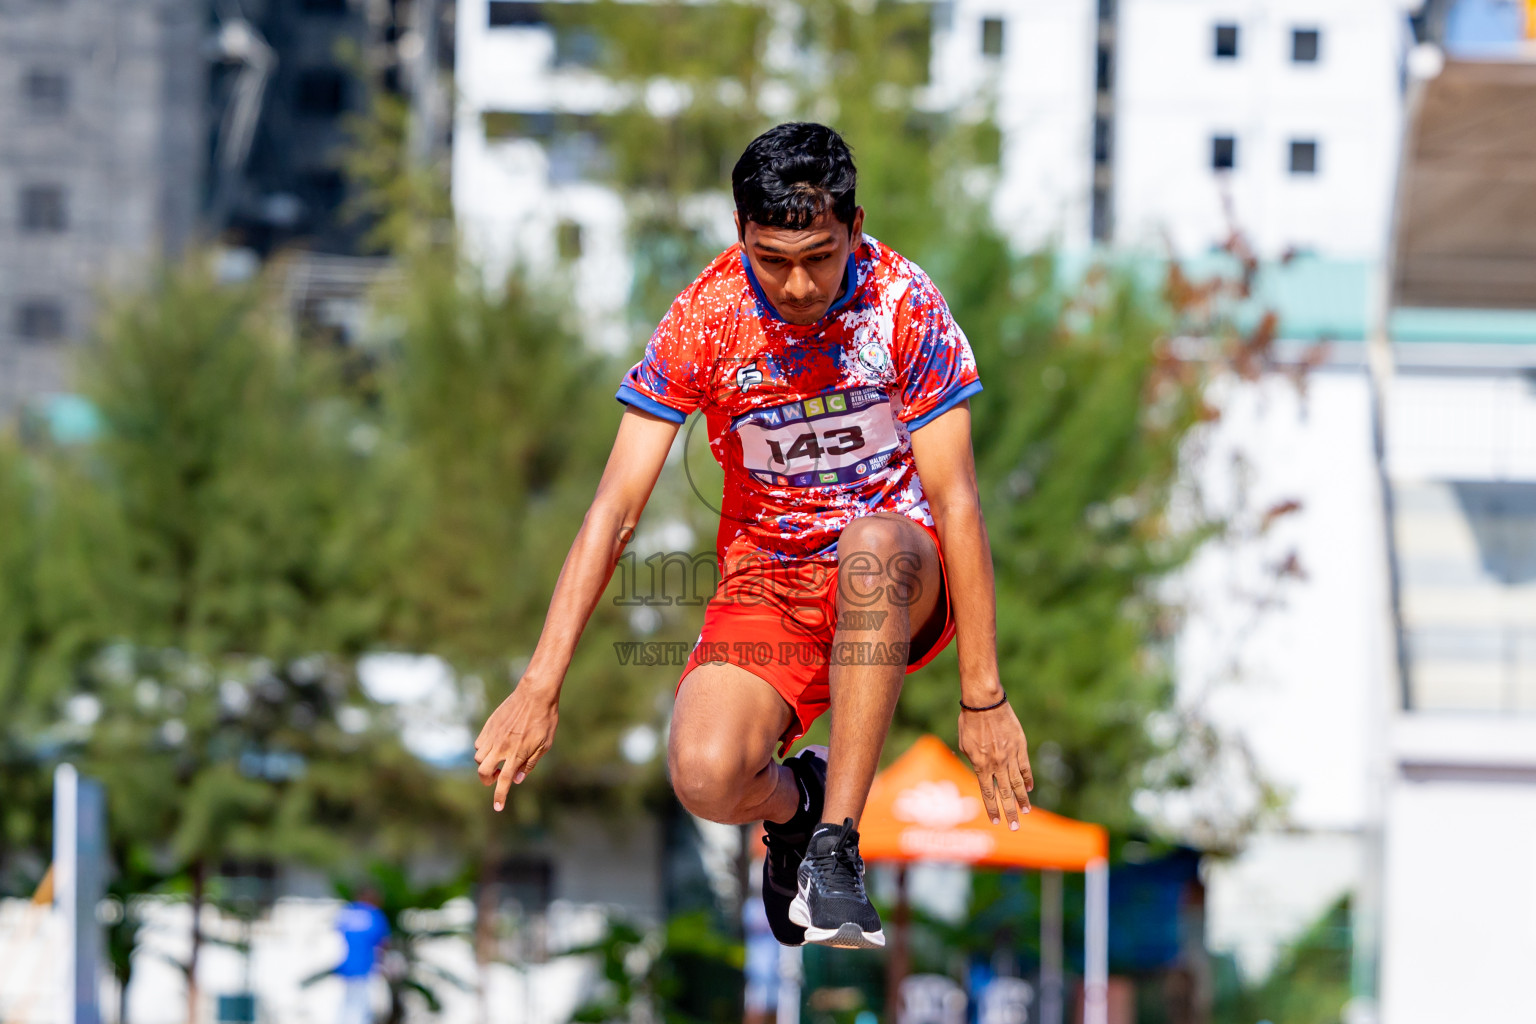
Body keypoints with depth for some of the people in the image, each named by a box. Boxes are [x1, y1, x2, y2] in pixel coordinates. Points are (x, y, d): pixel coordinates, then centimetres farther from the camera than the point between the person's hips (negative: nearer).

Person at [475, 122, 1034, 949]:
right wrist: (539, 687, -19)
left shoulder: (903, 303, -13)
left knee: (874, 546, -39)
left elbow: (955, 501, -13)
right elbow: (614, 508, -12)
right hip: (766, 585, 1)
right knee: (704, 775, -28)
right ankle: (794, 803, 11)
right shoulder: (704, 319, -12)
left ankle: (835, 845, -29)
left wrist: (982, 696, -16)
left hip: (904, 580, -1)